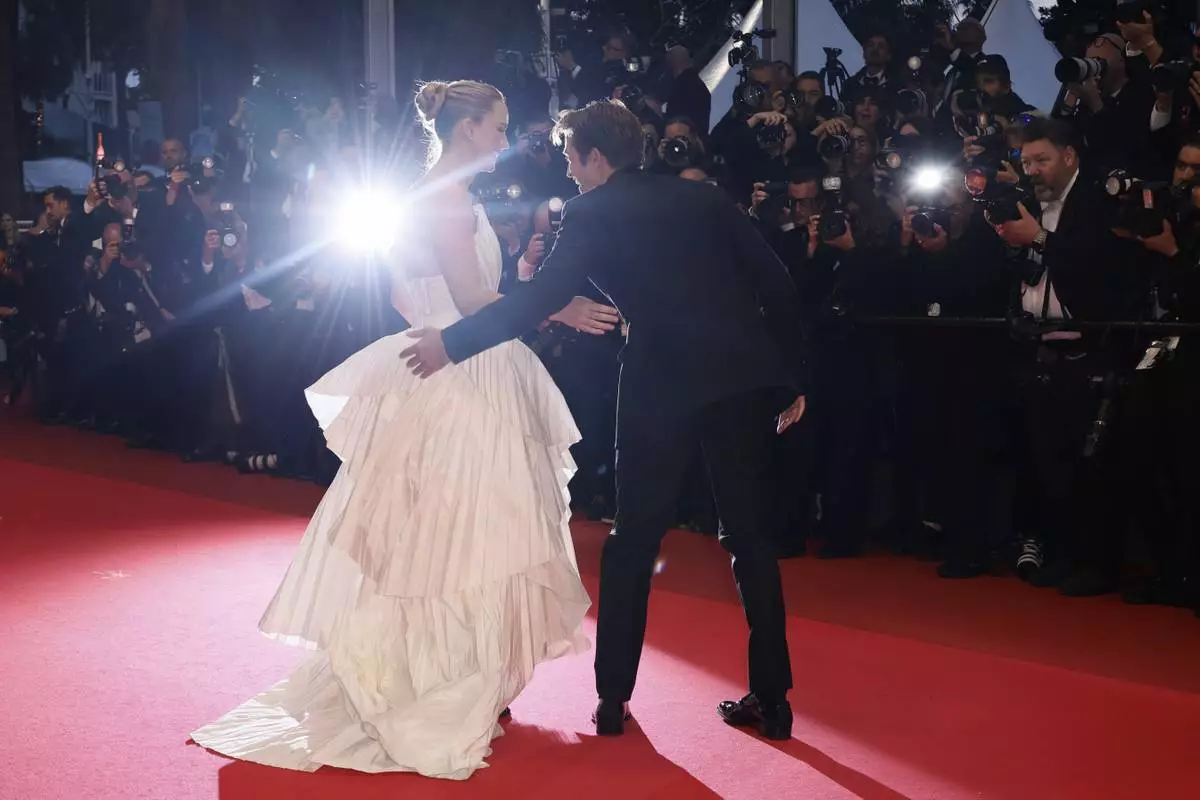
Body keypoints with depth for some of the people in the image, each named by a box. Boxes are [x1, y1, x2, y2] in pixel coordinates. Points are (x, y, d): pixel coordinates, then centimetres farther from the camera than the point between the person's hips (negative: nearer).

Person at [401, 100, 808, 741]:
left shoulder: (590, 213, 5)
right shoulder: (703, 196, 17)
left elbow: (543, 296, -8)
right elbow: (776, 283, 12)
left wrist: (451, 343, -4)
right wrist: (792, 376, 16)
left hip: (664, 379, -3)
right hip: (747, 373, 4)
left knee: (632, 539, 11)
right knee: (750, 534, 13)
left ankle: (613, 699, 17)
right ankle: (771, 700, 15)